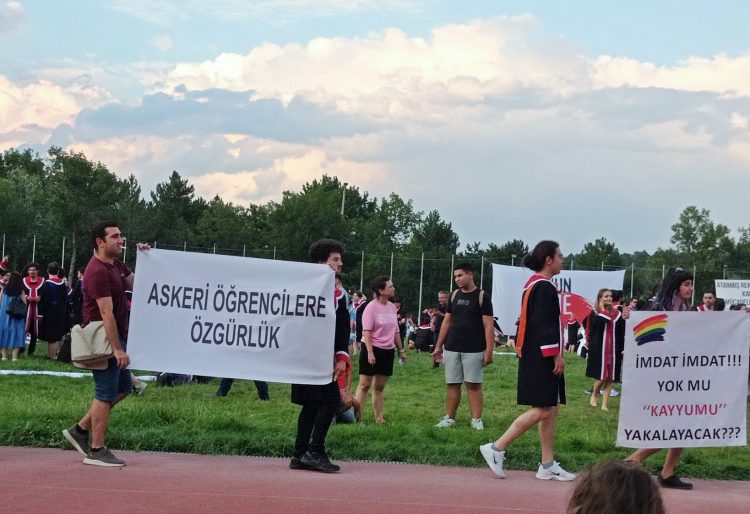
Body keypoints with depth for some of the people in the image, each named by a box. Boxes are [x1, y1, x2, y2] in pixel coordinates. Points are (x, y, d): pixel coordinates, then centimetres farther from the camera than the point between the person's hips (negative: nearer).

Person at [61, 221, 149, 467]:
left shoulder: (116, 265, 11)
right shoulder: (98, 271, -20)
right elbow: (106, 313, -25)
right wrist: (118, 349, -27)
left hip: (116, 336, 10)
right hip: (104, 338, -10)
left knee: (123, 387, 16)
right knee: (106, 393, -3)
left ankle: (80, 430, 22)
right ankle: (96, 450, 7)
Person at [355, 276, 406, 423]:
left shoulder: (392, 307, 9)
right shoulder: (371, 307, -11)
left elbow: (396, 331, 17)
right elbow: (367, 331, -16)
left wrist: (401, 350, 16)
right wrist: (370, 352, -22)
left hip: (387, 351, 6)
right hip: (373, 349, -6)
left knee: (379, 387, 11)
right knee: (364, 385, -4)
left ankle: (379, 418, 14)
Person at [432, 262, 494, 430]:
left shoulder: (482, 297, -5)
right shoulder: (454, 295, 10)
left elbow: (488, 325, -8)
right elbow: (446, 322, 15)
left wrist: (489, 351, -15)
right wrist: (438, 346, 11)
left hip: (474, 350, -5)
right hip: (452, 348, 5)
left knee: (473, 385, -2)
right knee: (452, 384, 7)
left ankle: (476, 420, 3)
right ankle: (449, 418, 14)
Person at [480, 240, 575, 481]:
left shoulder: (533, 285, 17)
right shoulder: (544, 287, -14)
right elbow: (544, 324, -21)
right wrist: (556, 354, -20)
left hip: (534, 357, 11)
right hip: (542, 359, -11)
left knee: (551, 410, 9)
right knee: (542, 410, -9)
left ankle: (548, 465, 10)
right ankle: (496, 448, -8)